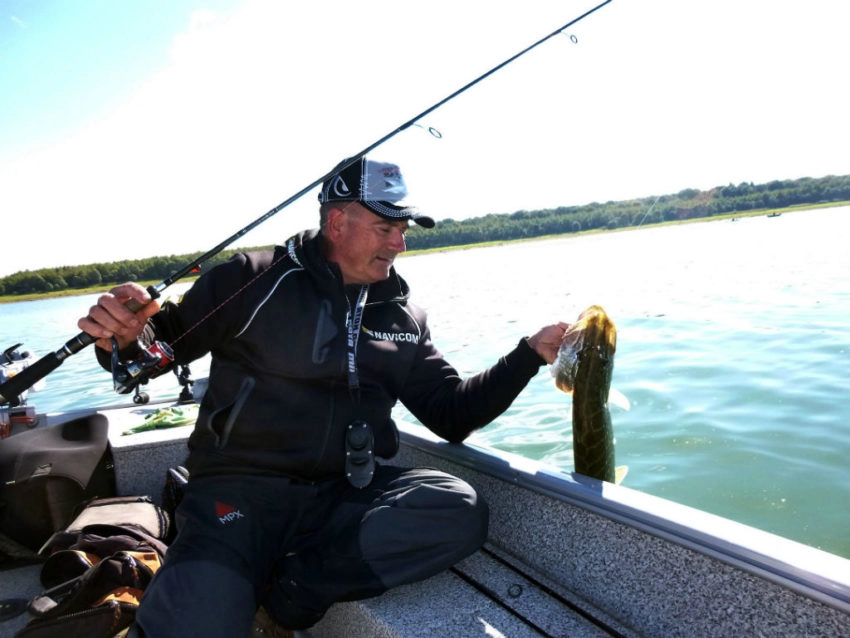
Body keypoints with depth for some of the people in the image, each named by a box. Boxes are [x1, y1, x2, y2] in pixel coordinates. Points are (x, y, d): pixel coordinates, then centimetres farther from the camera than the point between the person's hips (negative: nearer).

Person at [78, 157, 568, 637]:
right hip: (239, 489, -5)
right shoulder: (254, 280, -1)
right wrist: (124, 337, -21)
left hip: (345, 494, 6)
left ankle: (285, 587, -12)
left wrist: (532, 353, 0)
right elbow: (161, 343, 3)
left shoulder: (404, 316, 11)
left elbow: (452, 413, 10)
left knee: (460, 512, -22)